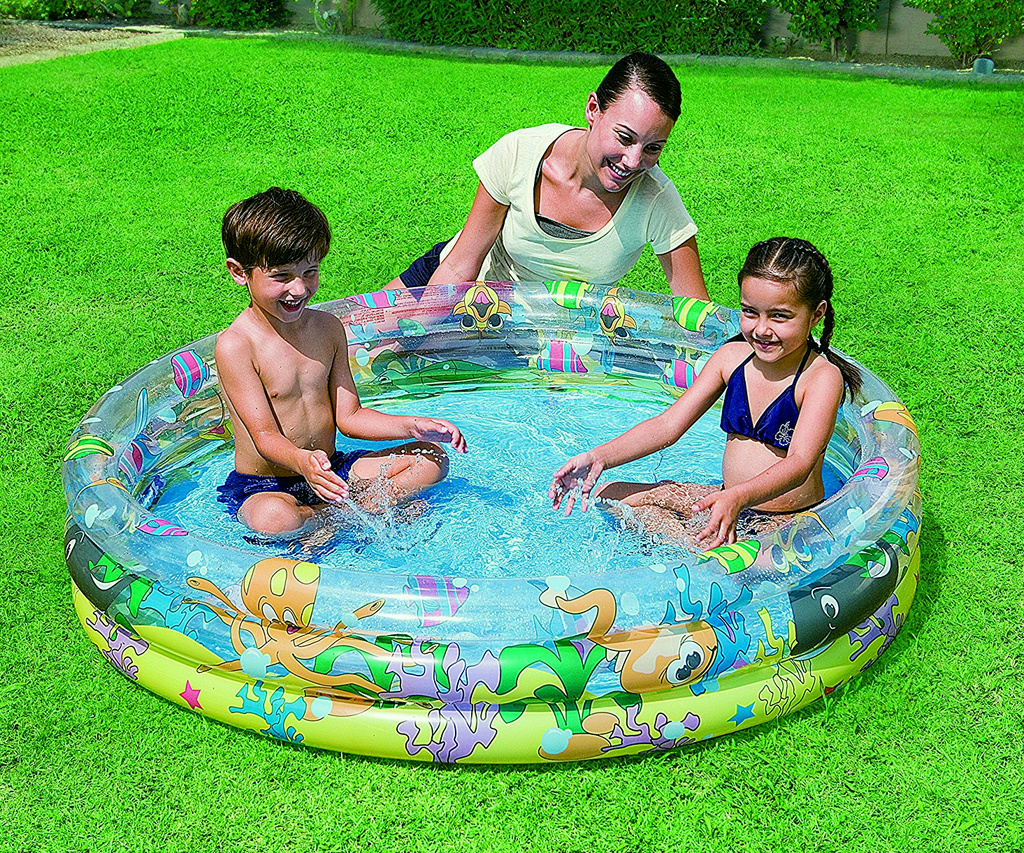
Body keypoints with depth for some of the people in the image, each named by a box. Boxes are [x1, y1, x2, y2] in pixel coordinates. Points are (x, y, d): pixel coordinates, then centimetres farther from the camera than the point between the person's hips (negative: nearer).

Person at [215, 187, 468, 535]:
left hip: (331, 471, 6)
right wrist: (302, 461, -44)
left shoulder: (328, 328, 4)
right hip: (262, 486, -6)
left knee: (432, 457, -2)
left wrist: (412, 426, -11)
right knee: (273, 517, -40)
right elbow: (264, 434, -22)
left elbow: (348, 416, 4)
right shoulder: (235, 345, -16)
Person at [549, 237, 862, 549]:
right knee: (609, 495, 2)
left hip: (787, 521, -7)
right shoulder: (731, 357, 1)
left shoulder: (823, 377, -16)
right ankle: (697, 549, -11)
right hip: (725, 496, 7)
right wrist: (599, 457, -15)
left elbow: (800, 463, -29)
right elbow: (668, 424, -1)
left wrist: (738, 498, -49)